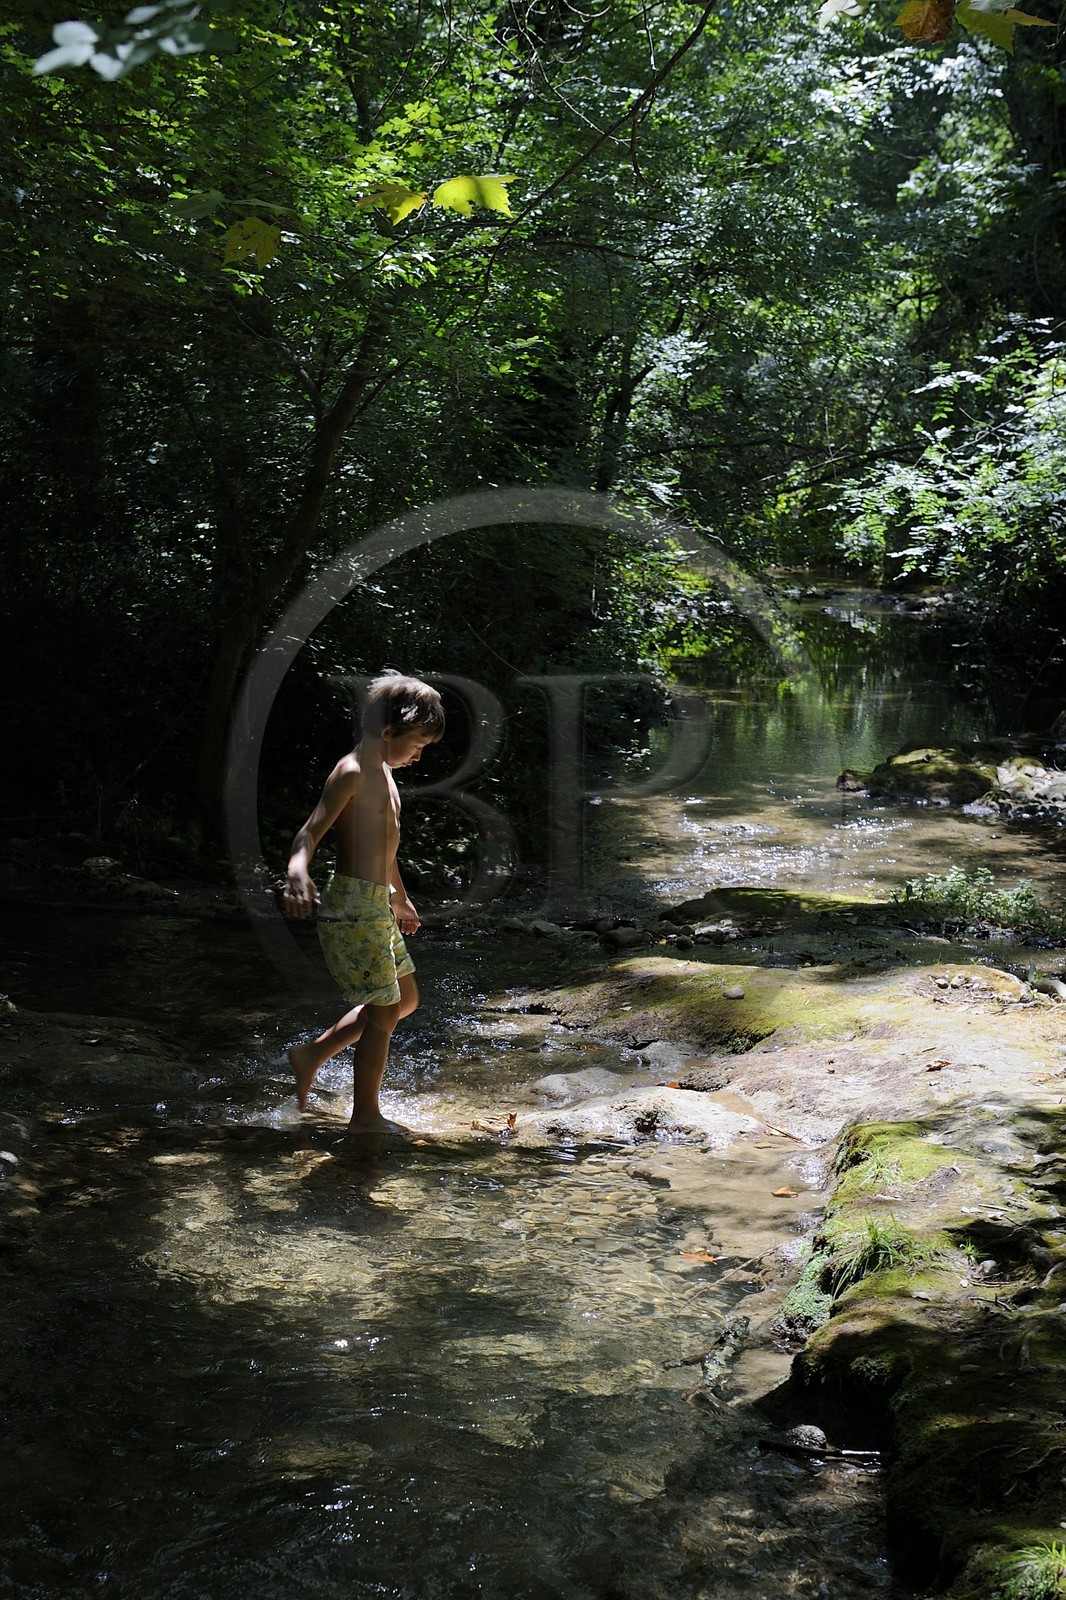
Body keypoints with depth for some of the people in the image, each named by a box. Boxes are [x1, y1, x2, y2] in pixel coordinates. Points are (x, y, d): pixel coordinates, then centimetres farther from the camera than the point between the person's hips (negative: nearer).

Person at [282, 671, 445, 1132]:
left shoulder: (383, 773, 15)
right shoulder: (351, 772, -14)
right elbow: (310, 833, -25)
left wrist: (400, 898, 39)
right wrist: (298, 873, -45)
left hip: (378, 904, 10)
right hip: (352, 904, -10)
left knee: (406, 998, 17)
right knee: (384, 1009, -4)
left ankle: (312, 1054, 25)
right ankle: (365, 1118, 8)